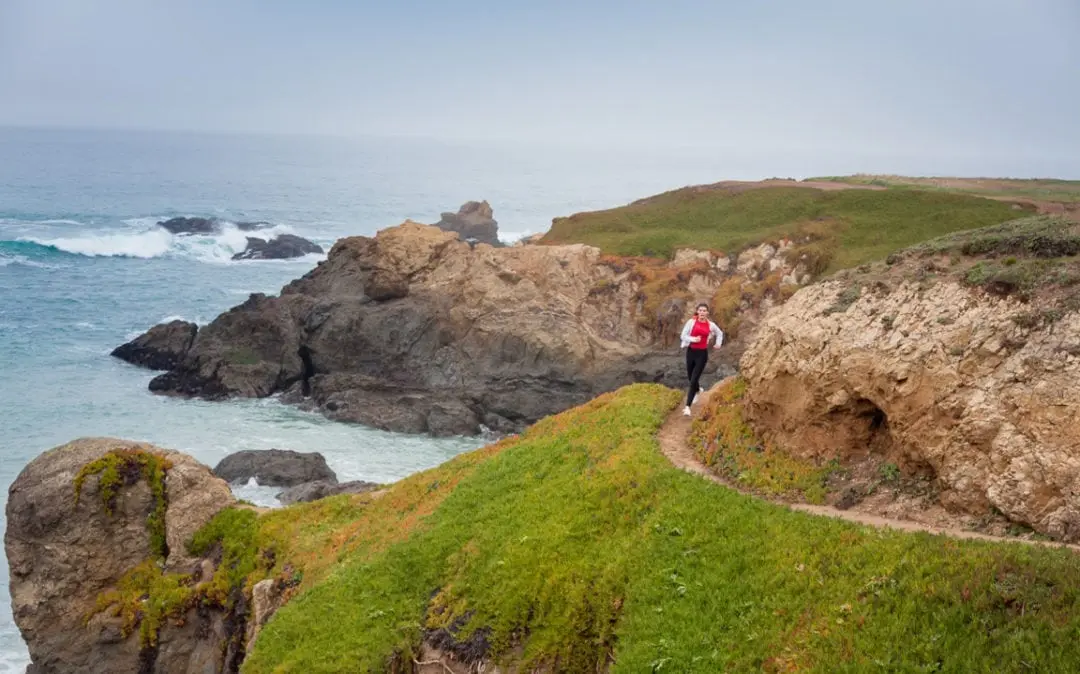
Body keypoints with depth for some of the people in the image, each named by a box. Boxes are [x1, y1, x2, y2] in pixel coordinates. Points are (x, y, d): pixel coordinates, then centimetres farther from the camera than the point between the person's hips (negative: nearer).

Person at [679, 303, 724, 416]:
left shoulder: (710, 325, -1)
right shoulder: (691, 322, -6)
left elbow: (720, 333, 20)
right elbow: (683, 335, -7)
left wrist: (718, 344, 9)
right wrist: (693, 339, -21)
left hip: (702, 353, -1)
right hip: (691, 351, 1)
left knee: (693, 380, -9)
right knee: (690, 377, 18)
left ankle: (687, 406, -9)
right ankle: (697, 389, 54)